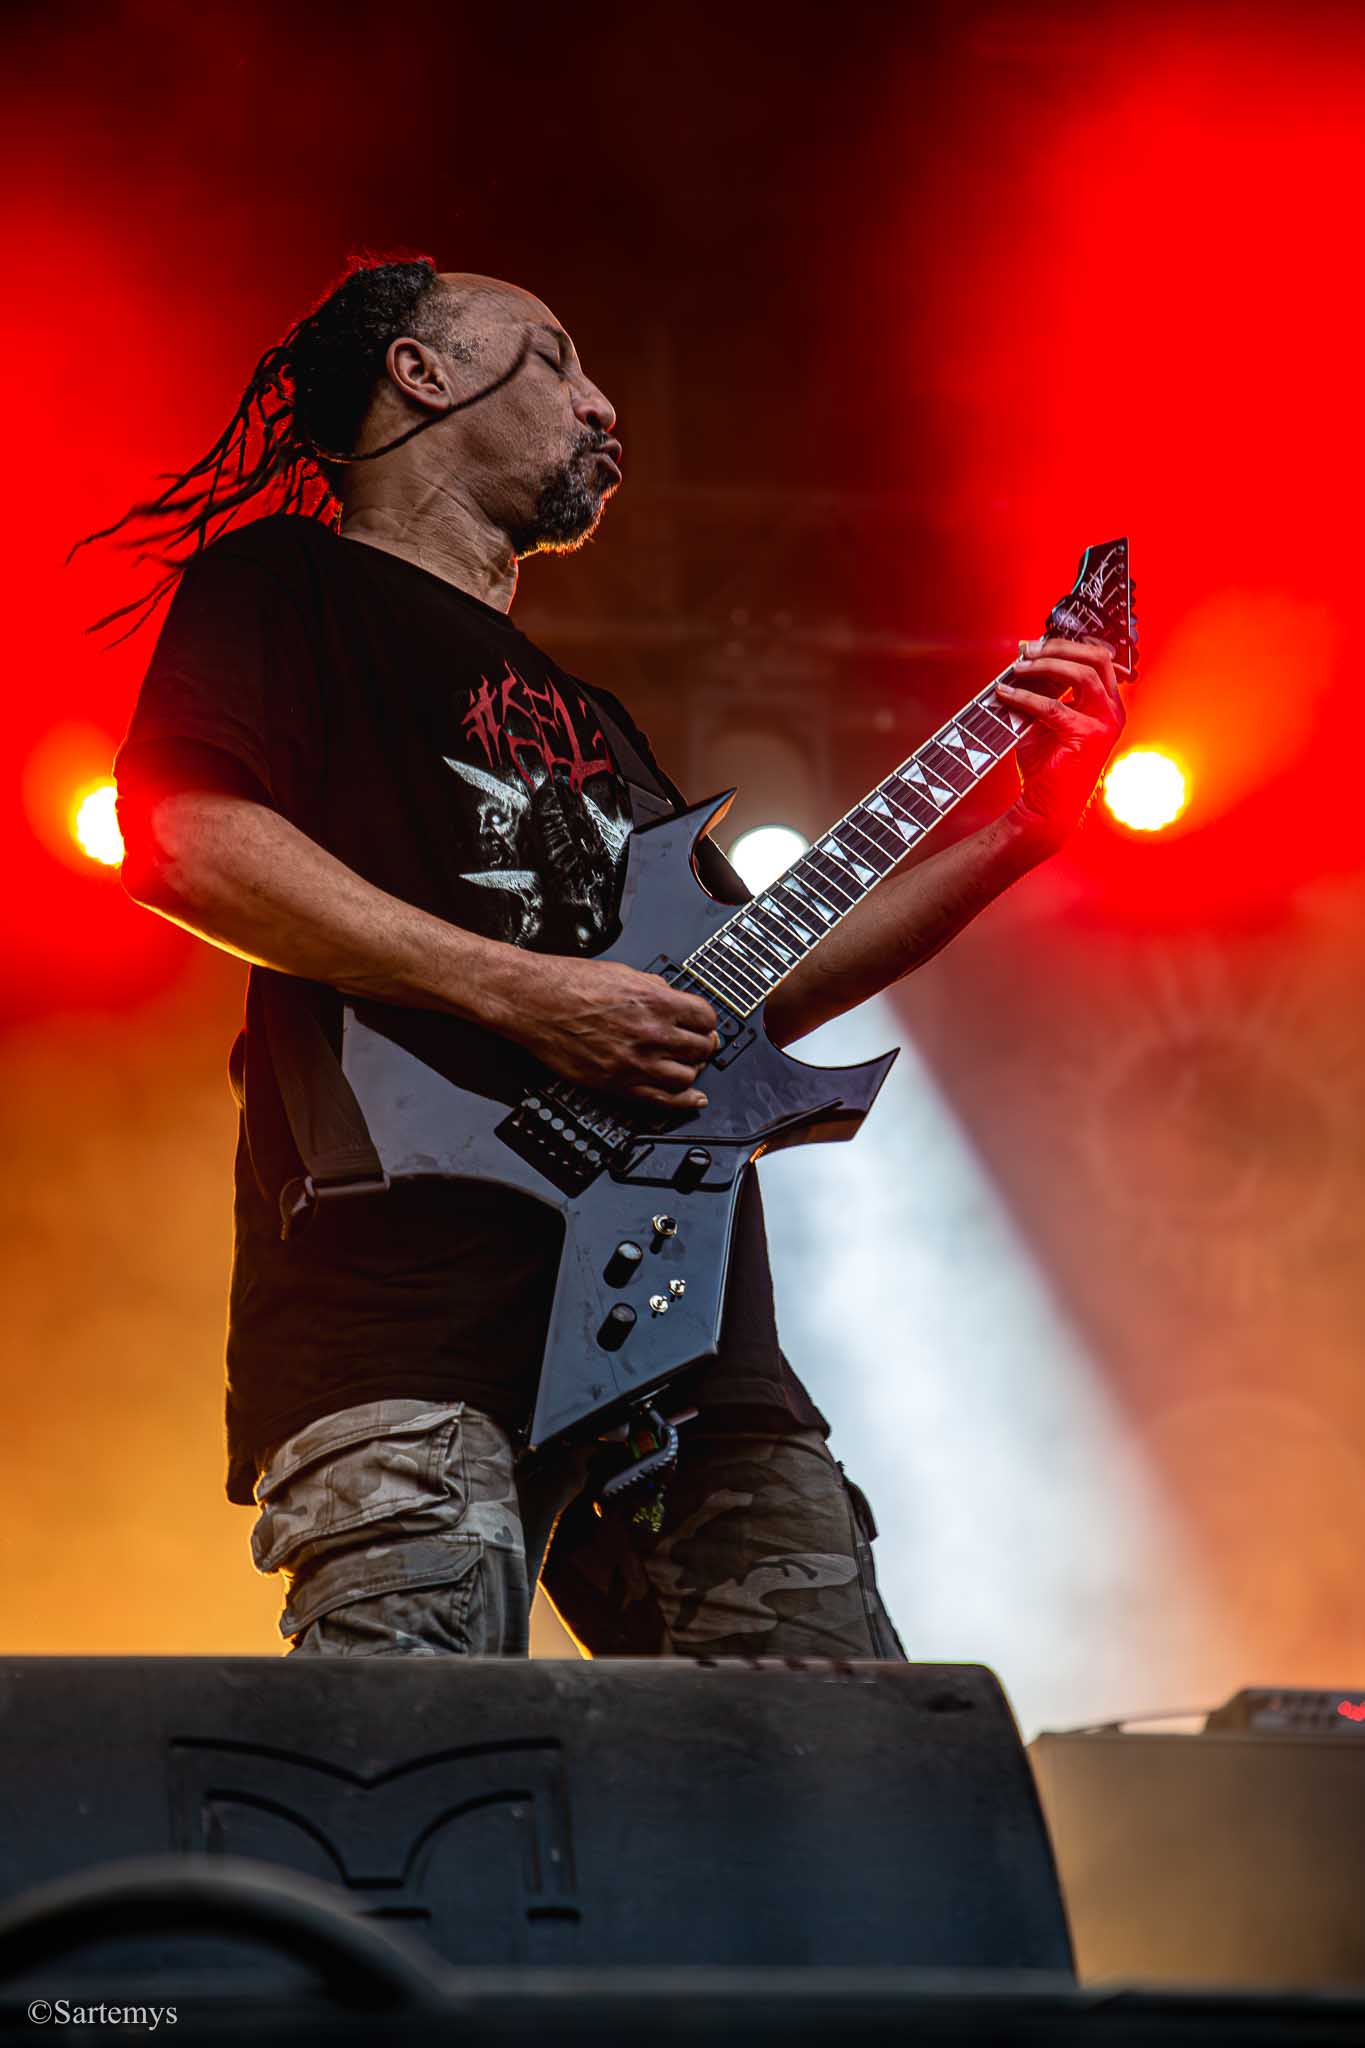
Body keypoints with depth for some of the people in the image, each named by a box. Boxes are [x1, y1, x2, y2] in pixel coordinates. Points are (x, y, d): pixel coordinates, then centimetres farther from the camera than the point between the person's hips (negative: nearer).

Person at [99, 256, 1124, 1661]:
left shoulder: (584, 718, 33)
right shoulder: (288, 584, 8)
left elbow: (755, 988, 32)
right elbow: (181, 833, -11)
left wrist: (1027, 825, 26)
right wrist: (523, 993, -15)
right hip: (412, 1315, -8)